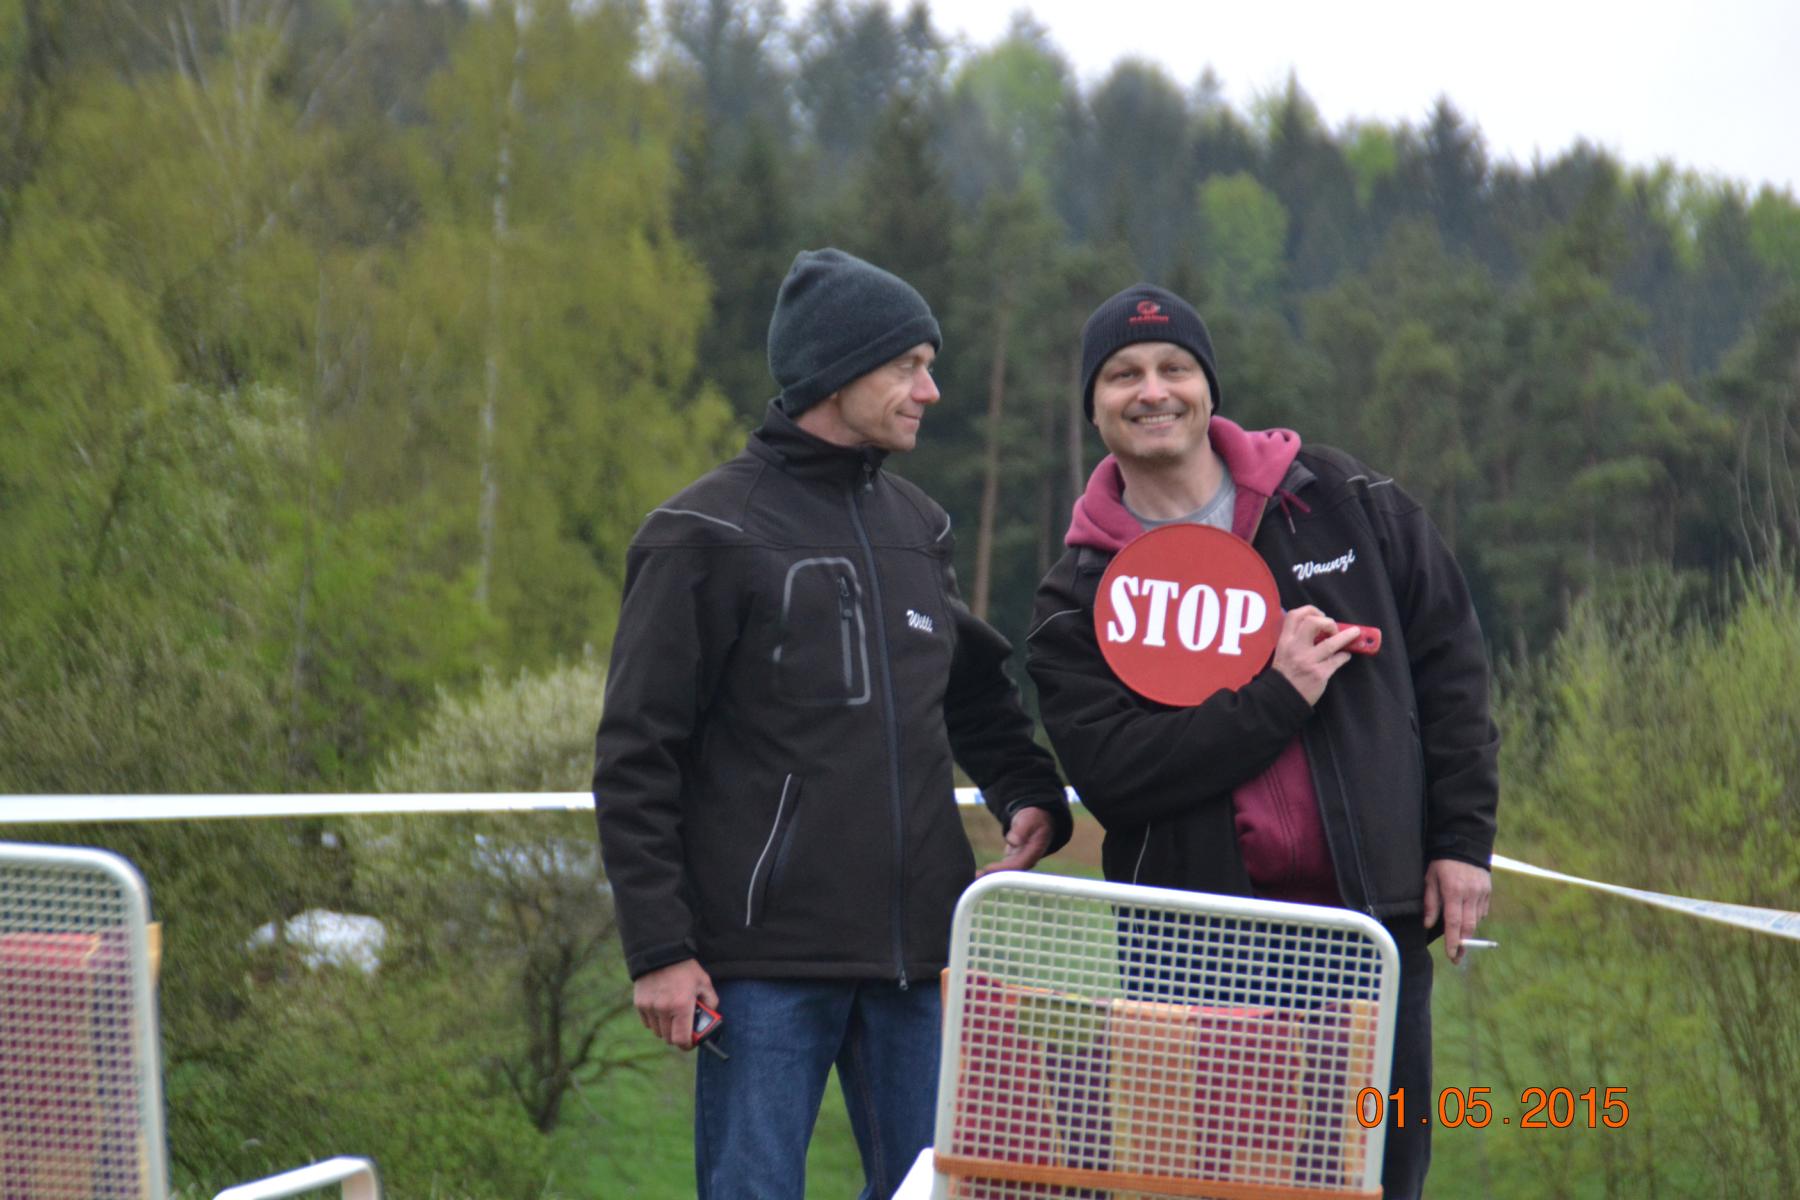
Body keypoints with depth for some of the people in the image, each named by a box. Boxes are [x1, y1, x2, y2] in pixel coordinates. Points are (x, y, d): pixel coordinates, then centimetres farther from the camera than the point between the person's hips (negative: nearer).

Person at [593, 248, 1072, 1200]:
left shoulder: (916, 527, 15)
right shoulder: (710, 534, -5)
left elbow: (976, 690, 28)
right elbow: (635, 759, -6)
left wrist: (1030, 793, 7)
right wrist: (658, 949, -12)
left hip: (915, 956, 6)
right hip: (766, 964, -6)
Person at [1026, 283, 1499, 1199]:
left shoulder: (1337, 501, 5)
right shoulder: (1080, 595, 1)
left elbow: (1447, 656, 9)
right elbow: (1110, 771, -12)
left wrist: (1462, 837, 3)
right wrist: (1277, 700, -17)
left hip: (1376, 918, 1)